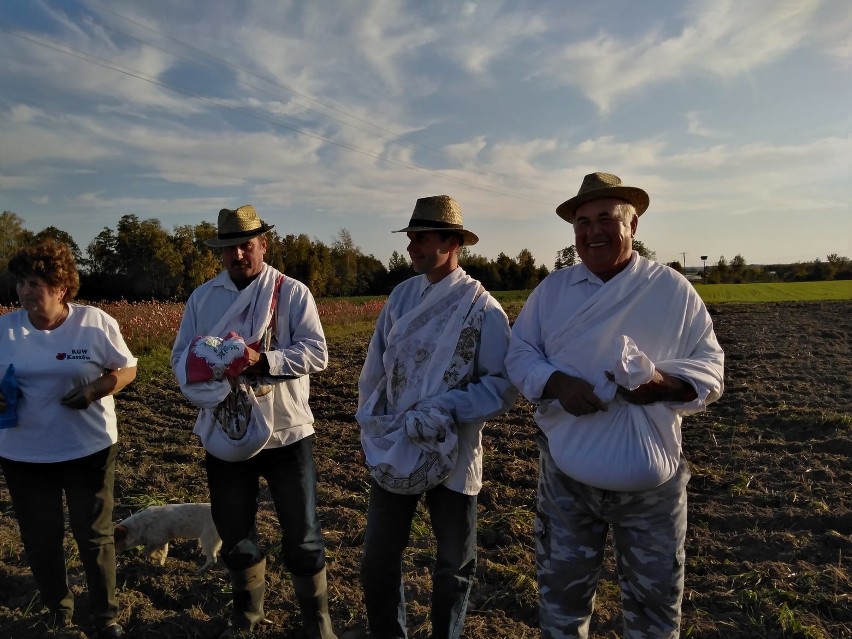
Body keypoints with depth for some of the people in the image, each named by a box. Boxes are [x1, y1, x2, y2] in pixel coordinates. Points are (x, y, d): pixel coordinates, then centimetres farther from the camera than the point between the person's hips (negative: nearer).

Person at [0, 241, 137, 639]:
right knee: (40, 538, 16)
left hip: (89, 449, -2)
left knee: (95, 535, 8)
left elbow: (127, 369, -3)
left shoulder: (96, 323, -10)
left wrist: (95, 391, -22)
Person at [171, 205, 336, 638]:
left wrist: (261, 360, -25)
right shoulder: (202, 298, 5)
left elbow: (316, 354, -13)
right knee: (233, 532, 20)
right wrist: (205, 369, -20)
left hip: (285, 432, -3)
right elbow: (181, 357, 2)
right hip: (224, 435, 4)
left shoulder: (292, 293, -5)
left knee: (301, 535, 9)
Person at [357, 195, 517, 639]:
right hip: (394, 449, 4)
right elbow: (374, 369, 6)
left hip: (451, 453, -3)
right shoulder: (400, 296, 1)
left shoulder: (483, 308, -13)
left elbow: (503, 385, -14)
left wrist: (444, 410, -23)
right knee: (378, 557, 17)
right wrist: (369, 429, 6)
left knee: (454, 565, 17)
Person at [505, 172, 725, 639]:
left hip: (654, 482, 0)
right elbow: (519, 352, 3)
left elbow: (710, 367, -1)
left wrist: (664, 384, -22)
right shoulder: (551, 289, 2)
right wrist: (557, 383, -18)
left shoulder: (674, 289, -2)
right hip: (566, 477, 1)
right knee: (561, 598, 18)